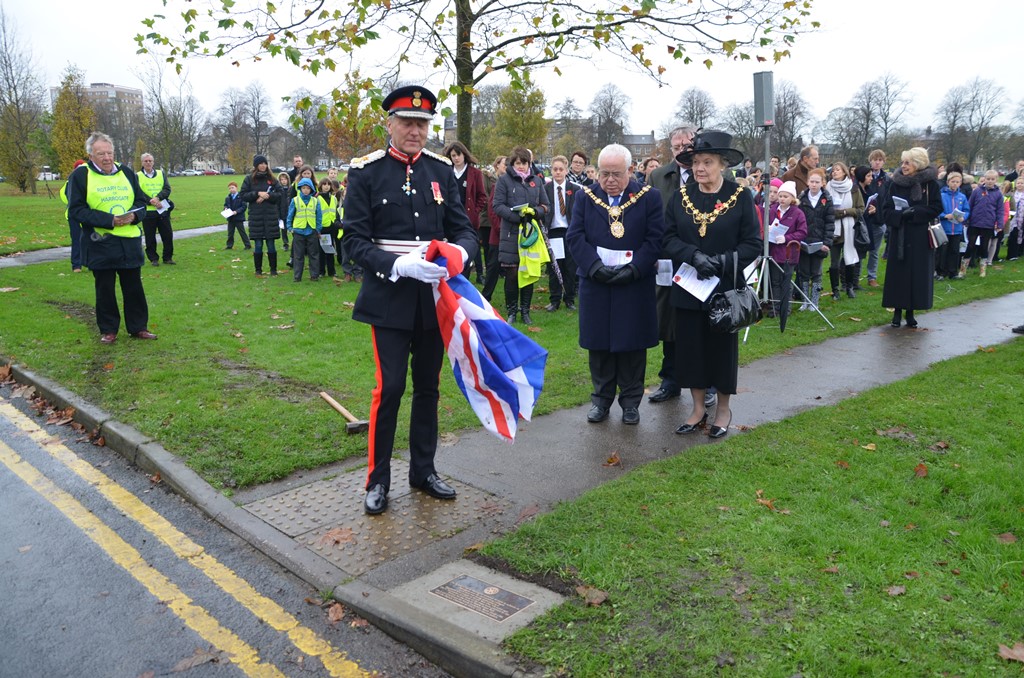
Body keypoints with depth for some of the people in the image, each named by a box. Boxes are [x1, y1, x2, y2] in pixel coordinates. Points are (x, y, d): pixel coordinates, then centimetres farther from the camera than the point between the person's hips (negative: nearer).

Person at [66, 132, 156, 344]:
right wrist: (109, 220, -21)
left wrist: (134, 215, -11)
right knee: (105, 289, 6)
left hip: (129, 241, 4)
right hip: (100, 243, -3)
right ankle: (108, 330, 19)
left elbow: (141, 201, 13)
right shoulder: (80, 175, -5)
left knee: (134, 287, 10)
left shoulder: (127, 173, 8)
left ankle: (138, 327, 21)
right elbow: (75, 210, -10)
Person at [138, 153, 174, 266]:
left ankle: (168, 257, 15)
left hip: (163, 210, 2)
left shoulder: (161, 174, 10)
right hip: (148, 211, -2)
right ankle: (153, 259, 13)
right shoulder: (138, 177, 3)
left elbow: (167, 189, -1)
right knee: (150, 237, 3)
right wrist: (151, 201, -18)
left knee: (167, 235, 3)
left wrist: (157, 198, -17)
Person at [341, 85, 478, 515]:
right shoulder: (366, 172, -5)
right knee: (390, 387, -4)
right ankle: (377, 479, 14)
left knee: (428, 385, 13)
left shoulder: (442, 170, 5)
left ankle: (423, 470, 29)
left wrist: (460, 253, -18)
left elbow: (463, 228, 6)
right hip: (390, 298, -4)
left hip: (435, 297, 4)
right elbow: (355, 238, -9)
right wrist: (399, 266, -24)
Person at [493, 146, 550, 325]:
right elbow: (498, 206, -7)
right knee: (511, 274, -1)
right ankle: (511, 312, 13)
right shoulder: (504, 180, -1)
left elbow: (545, 206, 10)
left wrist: (535, 211, -12)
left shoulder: (536, 180, 9)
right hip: (511, 234, -3)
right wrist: (518, 216, -20)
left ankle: (525, 310, 19)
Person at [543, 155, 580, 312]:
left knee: (571, 268, 5)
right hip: (552, 232, 0)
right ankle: (555, 300, 15)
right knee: (553, 268, 5)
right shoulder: (545, 188, 2)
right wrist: (543, 231, -10)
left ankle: (570, 299, 18)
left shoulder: (575, 189, 2)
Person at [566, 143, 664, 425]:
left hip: (635, 284, -1)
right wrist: (596, 267, -15)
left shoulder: (648, 197, -1)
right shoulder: (586, 197, 4)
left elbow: (655, 239, -5)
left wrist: (633, 269, -16)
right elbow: (574, 236, -2)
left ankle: (631, 400, 19)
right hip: (596, 283, 2)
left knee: (632, 342, 5)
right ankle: (601, 398, 22)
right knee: (599, 342, 8)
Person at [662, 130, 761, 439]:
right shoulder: (680, 196, 3)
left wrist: (721, 261, -20)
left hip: (725, 288, -2)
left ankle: (723, 409, 25)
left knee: (723, 347, 8)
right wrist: (695, 256, -19)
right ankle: (698, 408, 24)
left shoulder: (741, 197, -5)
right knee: (690, 347, 8)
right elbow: (668, 238, -3)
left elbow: (752, 244, -6)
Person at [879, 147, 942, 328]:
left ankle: (911, 312, 12)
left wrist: (915, 212, -17)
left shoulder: (930, 184, -3)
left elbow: (936, 208, -4)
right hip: (899, 237, 1)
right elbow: (886, 210, -1)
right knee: (898, 272, 2)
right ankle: (897, 311, 11)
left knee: (918, 273, 3)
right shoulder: (896, 183, 1)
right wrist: (901, 214, -19)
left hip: (920, 238, -1)